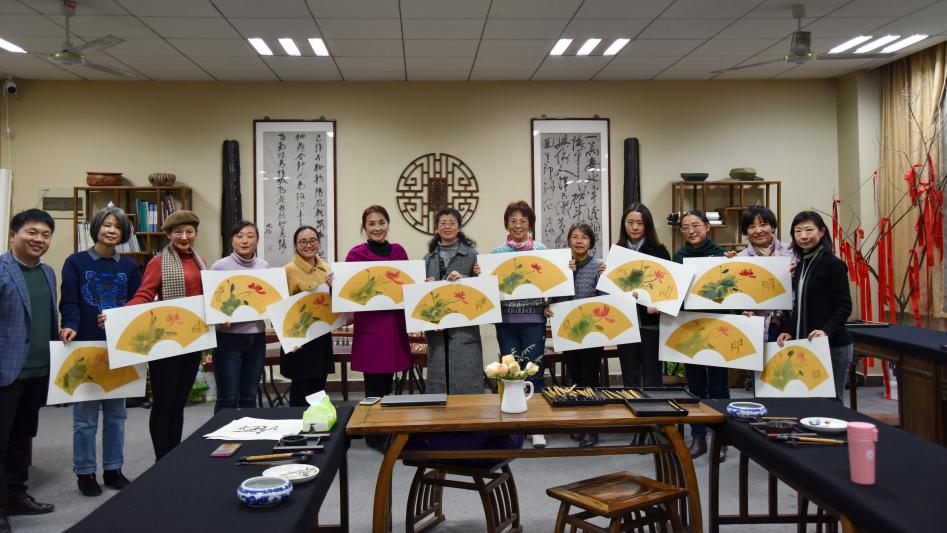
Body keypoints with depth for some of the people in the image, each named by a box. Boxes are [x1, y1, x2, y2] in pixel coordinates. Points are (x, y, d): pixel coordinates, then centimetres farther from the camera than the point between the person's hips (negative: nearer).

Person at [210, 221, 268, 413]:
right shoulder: (220, 266, -6)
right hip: (229, 336, -4)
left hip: (256, 336, 4)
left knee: (249, 396, 11)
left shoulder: (264, 266, 7)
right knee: (228, 398, 0)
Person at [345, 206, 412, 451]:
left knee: (387, 382, 12)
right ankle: (377, 436, 12)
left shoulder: (398, 251, 11)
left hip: (394, 323, 5)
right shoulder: (356, 254, -4)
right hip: (369, 325, -5)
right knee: (375, 384, 0)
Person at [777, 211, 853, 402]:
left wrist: (827, 330, -27)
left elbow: (844, 306, -12)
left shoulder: (834, 264, -8)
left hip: (833, 346, -7)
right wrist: (789, 332, 4)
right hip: (805, 346, 7)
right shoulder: (800, 266, 13)